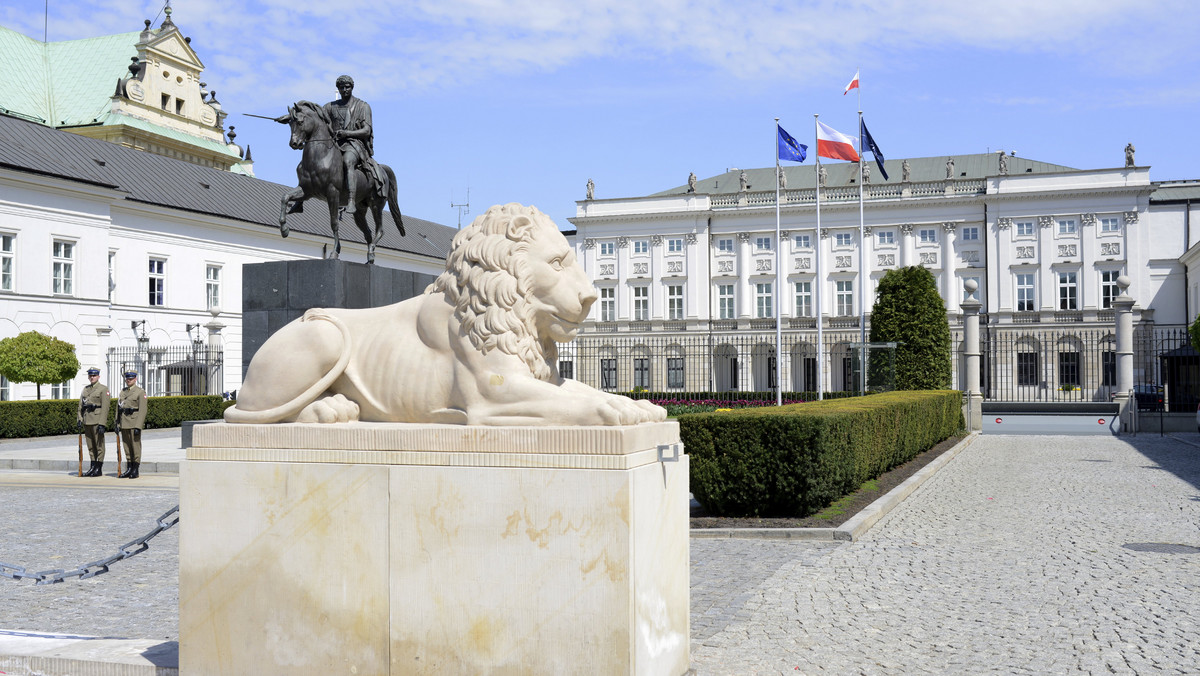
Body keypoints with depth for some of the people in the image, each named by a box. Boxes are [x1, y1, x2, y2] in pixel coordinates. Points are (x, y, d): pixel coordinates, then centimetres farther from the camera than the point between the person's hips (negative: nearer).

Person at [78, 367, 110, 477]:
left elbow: (105, 407, -11)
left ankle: (99, 468, 1)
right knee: (90, 445, 9)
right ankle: (93, 467, 14)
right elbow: (81, 405, 16)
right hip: (87, 421, 6)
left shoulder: (103, 389, -4)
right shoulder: (85, 389, 16)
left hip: (97, 420, -6)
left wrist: (102, 424, -17)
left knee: (99, 444, -2)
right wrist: (79, 419, 4)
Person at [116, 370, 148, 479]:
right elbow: (118, 408, 16)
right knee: (127, 446, 8)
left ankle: (135, 470, 1)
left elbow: (142, 410, -10)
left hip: (134, 422, -6)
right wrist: (117, 423, 9)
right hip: (124, 423, 6)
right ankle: (129, 468, 15)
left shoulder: (140, 392, -4)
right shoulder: (122, 391, 15)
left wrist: (138, 426, -17)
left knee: (136, 445, -3)